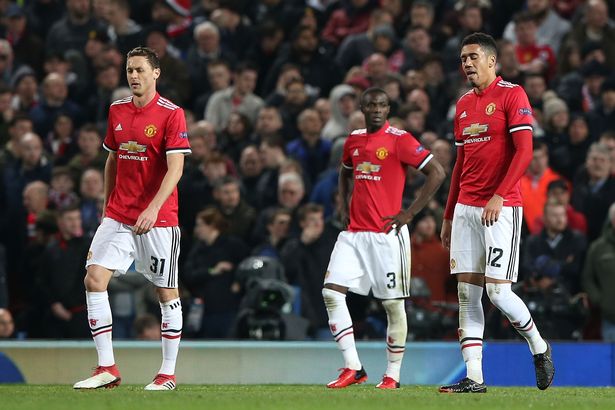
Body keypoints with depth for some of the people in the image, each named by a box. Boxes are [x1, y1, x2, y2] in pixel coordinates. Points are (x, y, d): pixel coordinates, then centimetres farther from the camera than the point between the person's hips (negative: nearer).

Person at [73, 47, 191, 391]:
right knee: (94, 279, -8)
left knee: (167, 292, 2)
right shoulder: (117, 111, 9)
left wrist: (153, 209, -27)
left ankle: (168, 373, 12)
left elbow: (175, 169, -16)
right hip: (118, 216, 5)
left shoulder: (171, 114, -9)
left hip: (158, 220, -5)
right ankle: (107, 368, -4)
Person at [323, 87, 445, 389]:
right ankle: (352, 368, 0)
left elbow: (437, 173, -11)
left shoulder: (399, 140, -7)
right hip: (354, 233, 6)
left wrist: (409, 213, -12)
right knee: (331, 293, -5)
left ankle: (392, 376, 9)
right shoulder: (353, 140, 13)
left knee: (393, 304, -1)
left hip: (387, 234, -6)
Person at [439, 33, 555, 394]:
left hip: (501, 208, -7)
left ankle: (539, 347, 14)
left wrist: (499, 196, -21)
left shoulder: (512, 95, -6)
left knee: (498, 291, -11)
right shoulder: (464, 104, 16)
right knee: (467, 293, 1)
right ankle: (474, 378, 1)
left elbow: (524, 152, -13)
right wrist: (449, 215, 20)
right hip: (466, 209, 7)